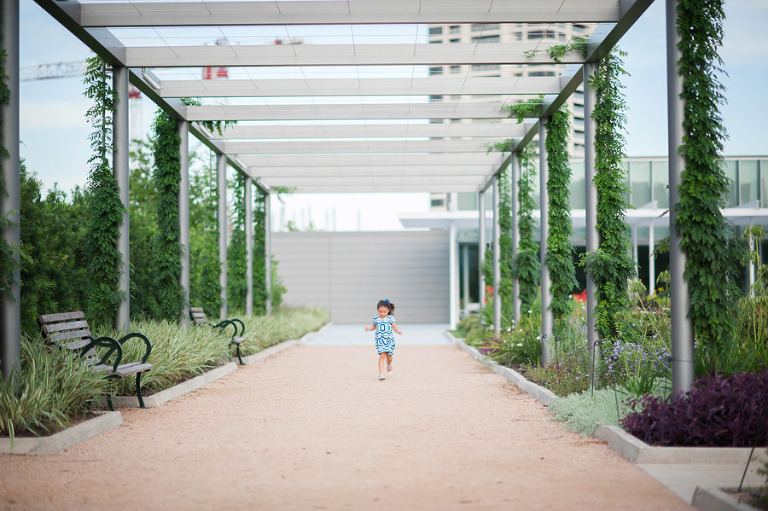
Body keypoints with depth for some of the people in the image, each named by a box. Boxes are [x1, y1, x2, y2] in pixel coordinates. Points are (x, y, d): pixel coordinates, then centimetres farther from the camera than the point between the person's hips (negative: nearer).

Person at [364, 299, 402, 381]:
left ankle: (389, 365, 43)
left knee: (389, 356, 6)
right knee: (382, 356, -14)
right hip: (380, 340, 0)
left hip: (389, 340, 0)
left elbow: (394, 327, 0)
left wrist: (398, 331, -20)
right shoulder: (376, 318, 2)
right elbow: (373, 327, 16)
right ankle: (381, 373, -13)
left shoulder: (390, 318, -2)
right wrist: (369, 329, -4)